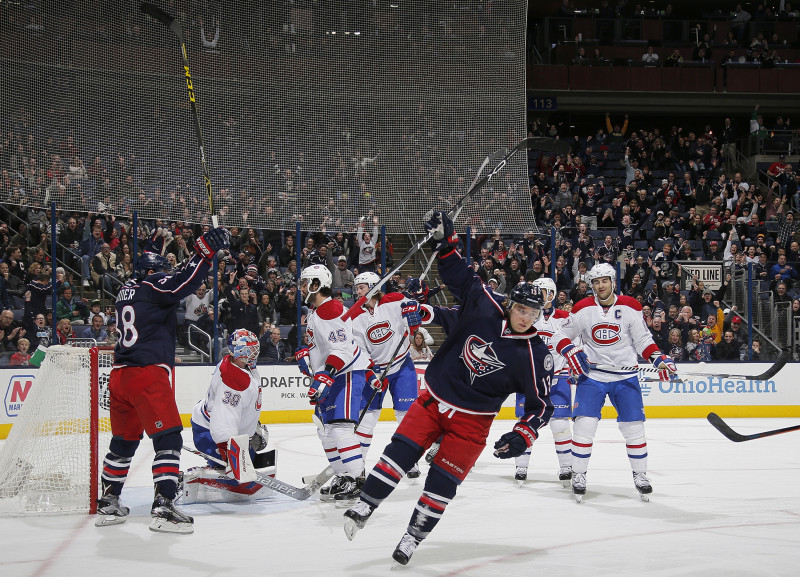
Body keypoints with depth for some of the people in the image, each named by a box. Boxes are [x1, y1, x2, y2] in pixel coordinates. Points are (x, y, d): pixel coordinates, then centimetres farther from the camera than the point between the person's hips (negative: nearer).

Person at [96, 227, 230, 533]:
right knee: (168, 439, -8)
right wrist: (205, 251, -19)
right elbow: (182, 284, -18)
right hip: (147, 373, -9)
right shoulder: (151, 286, -3)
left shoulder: (127, 291, 20)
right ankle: (163, 508, -17)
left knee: (124, 440, 19)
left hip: (120, 373, 9)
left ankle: (107, 503, 26)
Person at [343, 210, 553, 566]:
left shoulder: (534, 355, -11)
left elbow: (540, 404, -5)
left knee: (444, 479, -3)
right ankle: (363, 509, 3)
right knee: (401, 451, -6)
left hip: (471, 420, -2)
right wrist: (444, 240, -8)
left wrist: (523, 434, -19)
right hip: (434, 399, 2)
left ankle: (414, 537, 9)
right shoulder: (484, 310, -8)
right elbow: (460, 277, 2)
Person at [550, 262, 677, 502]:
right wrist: (572, 352, -15)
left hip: (625, 376, 0)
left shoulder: (630, 307, -1)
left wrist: (659, 358, -11)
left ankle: (640, 474, 17)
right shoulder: (583, 309, -1)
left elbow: (643, 340, 4)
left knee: (633, 426, -1)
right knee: (584, 424, -11)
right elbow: (561, 335, 5)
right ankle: (578, 475, 2)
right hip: (591, 375, 0)